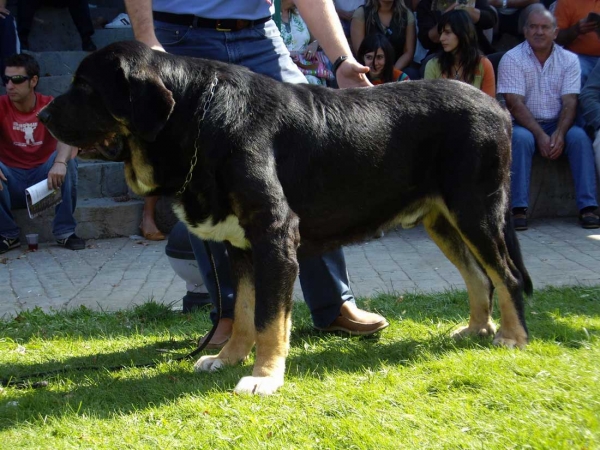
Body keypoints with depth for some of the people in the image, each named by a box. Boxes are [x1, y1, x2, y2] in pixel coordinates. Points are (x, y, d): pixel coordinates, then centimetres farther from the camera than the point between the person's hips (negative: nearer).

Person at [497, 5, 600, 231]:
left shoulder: (569, 60, 3)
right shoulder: (512, 59, -4)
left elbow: (570, 102, -6)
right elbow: (515, 104, -13)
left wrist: (559, 134, -24)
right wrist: (540, 135, -24)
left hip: (558, 124, 2)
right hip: (525, 124, -2)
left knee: (579, 136, -28)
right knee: (520, 138, -34)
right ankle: (518, 208, -34)